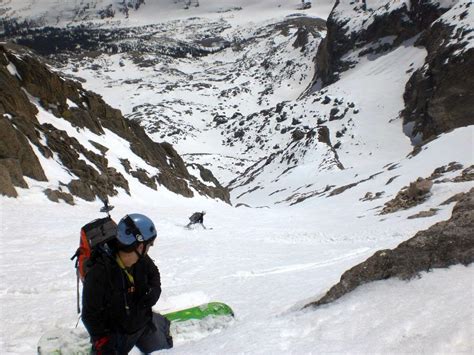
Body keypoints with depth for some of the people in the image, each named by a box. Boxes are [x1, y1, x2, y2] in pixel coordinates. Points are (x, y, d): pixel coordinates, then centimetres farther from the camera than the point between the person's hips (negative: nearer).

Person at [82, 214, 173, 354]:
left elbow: (153, 273, 6)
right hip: (116, 335, -5)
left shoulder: (142, 260, -18)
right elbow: (90, 315, -23)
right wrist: (102, 343, -24)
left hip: (144, 321, 5)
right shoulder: (99, 273, -34)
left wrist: (155, 290, -13)